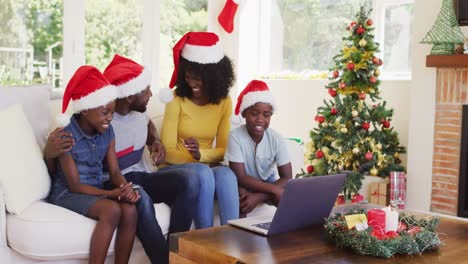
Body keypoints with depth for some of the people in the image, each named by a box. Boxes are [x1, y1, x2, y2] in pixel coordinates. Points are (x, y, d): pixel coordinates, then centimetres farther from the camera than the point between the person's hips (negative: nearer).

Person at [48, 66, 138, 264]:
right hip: (67, 194, -5)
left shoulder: (107, 131, 1)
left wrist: (126, 188, -23)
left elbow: (115, 171, 0)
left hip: (96, 192, 5)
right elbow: (75, 185, -17)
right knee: (112, 210, -33)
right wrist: (111, 193, -28)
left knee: (130, 210, -25)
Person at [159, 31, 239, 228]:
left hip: (208, 166, 3)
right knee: (204, 174, -35)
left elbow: (223, 149, -2)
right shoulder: (177, 99, -10)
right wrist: (193, 159, -23)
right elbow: (168, 152, -11)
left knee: (226, 174, -31)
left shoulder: (224, 102, 0)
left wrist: (201, 155, -22)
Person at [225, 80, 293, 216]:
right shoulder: (235, 137, -23)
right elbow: (240, 177, -23)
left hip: (268, 183, 2)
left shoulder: (276, 139, -17)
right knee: (239, 195, -35)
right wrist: (273, 189, -32)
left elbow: (287, 178, -17)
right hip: (245, 184, -1)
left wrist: (259, 196, -31)